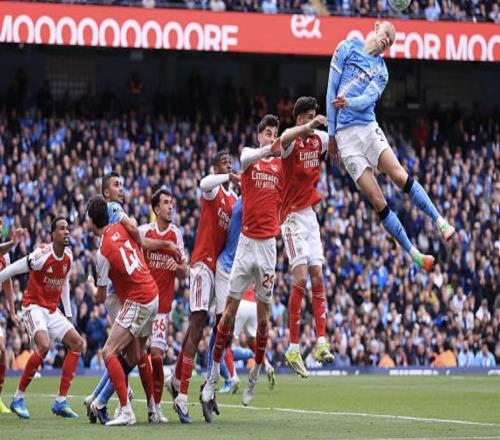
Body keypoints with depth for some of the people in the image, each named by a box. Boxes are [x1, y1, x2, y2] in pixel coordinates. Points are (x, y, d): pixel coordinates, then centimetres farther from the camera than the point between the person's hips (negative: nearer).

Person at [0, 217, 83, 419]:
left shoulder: (68, 256, 3)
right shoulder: (42, 256, -21)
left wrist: (68, 314, 17)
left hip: (52, 310, 8)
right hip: (34, 307, -8)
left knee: (77, 342, 0)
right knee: (43, 345, -29)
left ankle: (61, 401, 1)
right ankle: (18, 398, -16)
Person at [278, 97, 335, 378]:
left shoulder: (319, 139, 7)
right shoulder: (293, 139, -14)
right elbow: (284, 139, -38)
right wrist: (310, 125, -48)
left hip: (310, 215, 7)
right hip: (292, 216, -7)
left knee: (318, 277, 2)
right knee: (300, 278, -14)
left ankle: (322, 342, 2)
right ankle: (294, 348, -12)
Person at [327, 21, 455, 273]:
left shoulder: (381, 70, 16)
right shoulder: (347, 48, 8)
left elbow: (368, 98, -3)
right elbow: (332, 90, 5)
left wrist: (348, 102, -27)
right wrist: (331, 133, 1)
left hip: (368, 128, 3)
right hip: (344, 135, -3)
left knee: (400, 177, -21)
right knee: (377, 201, -8)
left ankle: (440, 222, -14)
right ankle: (414, 254, -6)